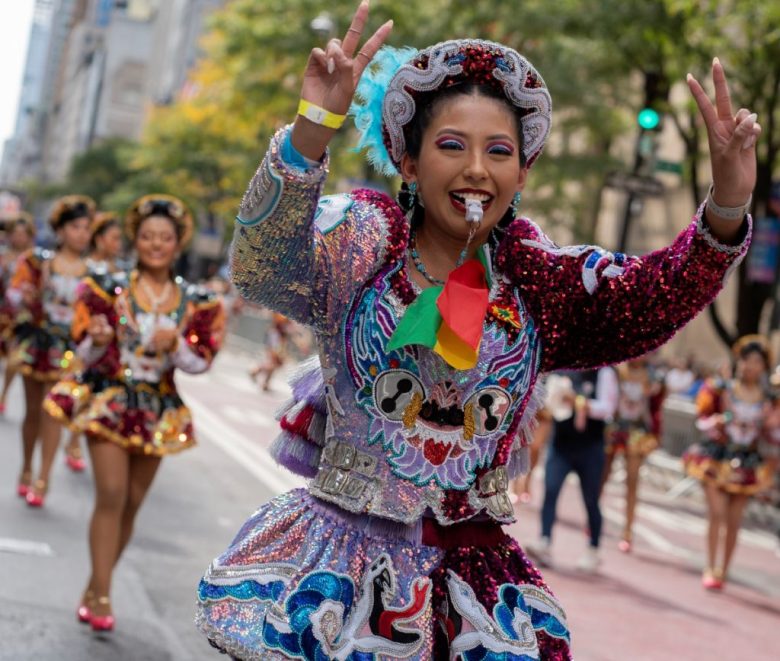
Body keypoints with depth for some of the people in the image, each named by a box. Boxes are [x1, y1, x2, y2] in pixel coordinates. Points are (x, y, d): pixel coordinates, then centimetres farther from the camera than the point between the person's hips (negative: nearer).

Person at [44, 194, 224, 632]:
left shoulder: (196, 302, 1)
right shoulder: (108, 289, -4)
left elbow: (201, 363, -1)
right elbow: (86, 352, -3)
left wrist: (175, 344, -21)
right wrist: (98, 341, -26)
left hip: (159, 411, 3)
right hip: (108, 400, -3)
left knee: (133, 503, 7)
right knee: (112, 494, -15)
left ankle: (95, 588, 21)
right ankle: (101, 595, -9)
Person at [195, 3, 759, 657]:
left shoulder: (538, 275, 4)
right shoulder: (362, 241, -5)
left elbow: (650, 297, -6)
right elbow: (262, 269, -23)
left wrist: (725, 213, -24)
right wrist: (312, 130, -38)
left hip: (470, 564, 3)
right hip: (344, 549, -2)